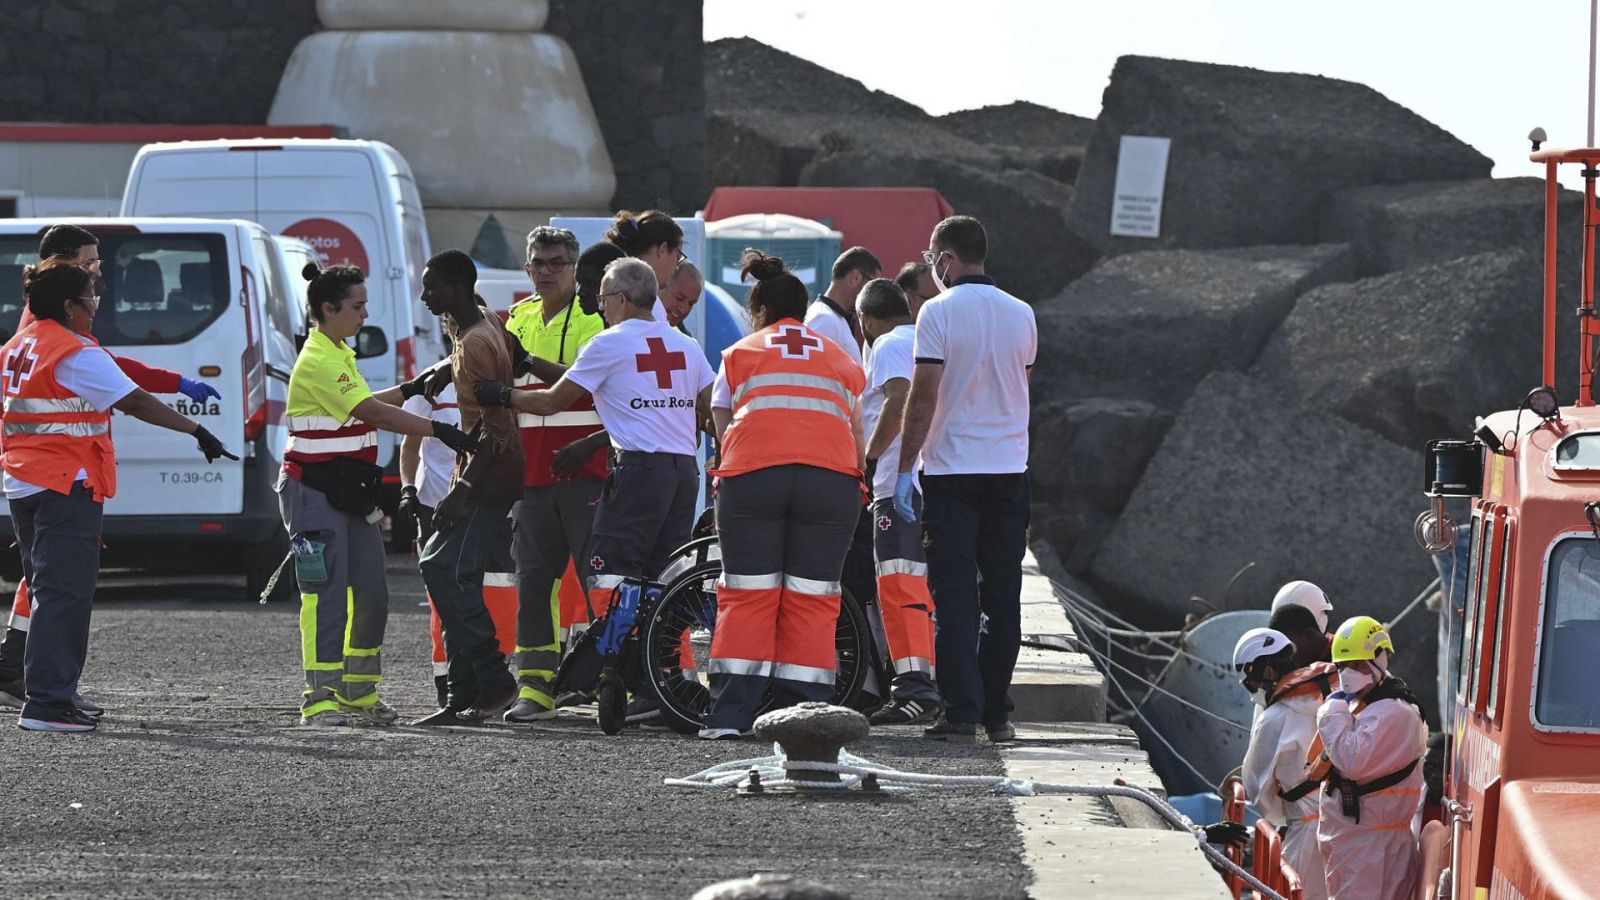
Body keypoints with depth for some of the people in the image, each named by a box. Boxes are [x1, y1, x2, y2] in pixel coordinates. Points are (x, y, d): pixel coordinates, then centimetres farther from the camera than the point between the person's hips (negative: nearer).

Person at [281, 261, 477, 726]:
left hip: (351, 491, 10)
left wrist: (409, 390, 24)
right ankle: (319, 699, -10)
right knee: (328, 596, -12)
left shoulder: (340, 353, 14)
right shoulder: (318, 361, -18)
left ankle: (359, 691, 20)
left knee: (371, 594, 10)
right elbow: (372, 413, -25)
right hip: (315, 492, -10)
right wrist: (438, 430, -27)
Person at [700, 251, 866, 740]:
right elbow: (857, 434, 21)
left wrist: (726, 481, 29)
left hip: (753, 475, -1)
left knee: (746, 595, 2)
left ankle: (729, 714, -4)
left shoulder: (740, 354, 20)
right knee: (812, 600, 3)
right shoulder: (842, 358, 25)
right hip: (832, 477, 1)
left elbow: (723, 427, 16)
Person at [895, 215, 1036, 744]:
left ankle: (962, 713, -9)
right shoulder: (1021, 315, 8)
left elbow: (924, 396, -13)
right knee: (1003, 596, 9)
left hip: (951, 469, -4)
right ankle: (997, 713, 10)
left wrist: (905, 468, -9)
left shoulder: (939, 312, -9)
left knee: (954, 596, -3)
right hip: (1010, 468, 4)